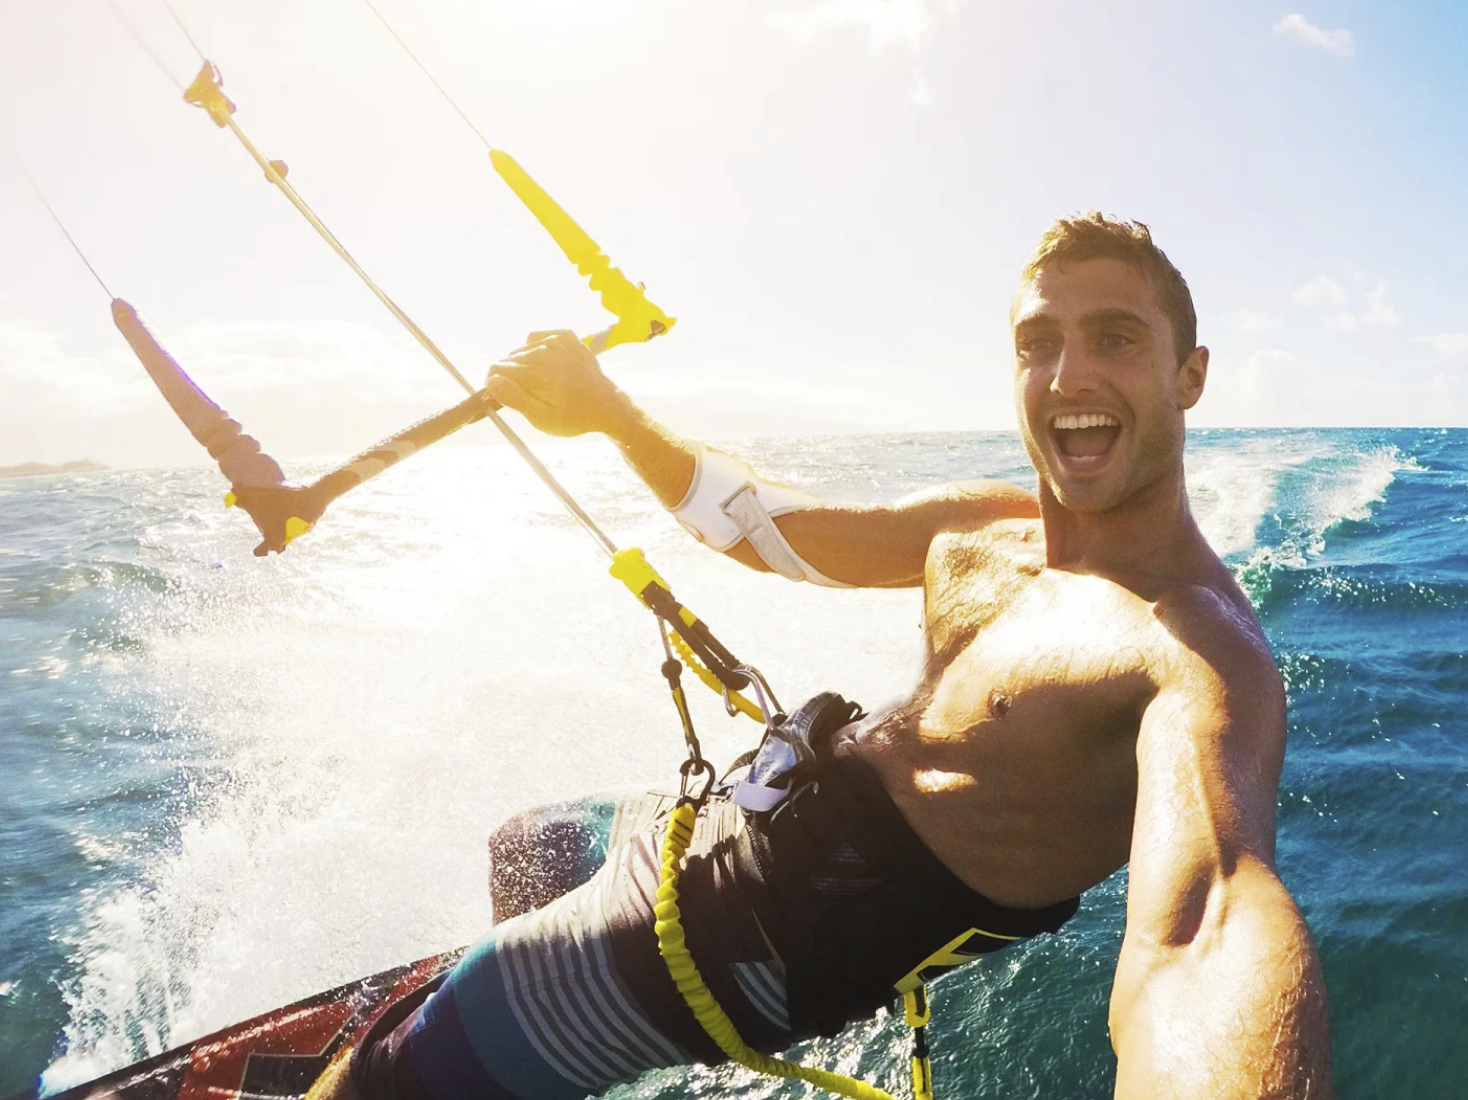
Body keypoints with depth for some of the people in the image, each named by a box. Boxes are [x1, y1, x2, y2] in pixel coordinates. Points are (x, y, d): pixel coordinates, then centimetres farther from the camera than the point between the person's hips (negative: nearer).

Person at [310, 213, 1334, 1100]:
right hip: (785, 800, 9)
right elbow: (777, 529, 10)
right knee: (521, 854, 32)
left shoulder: (1200, 651, -27)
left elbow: (1206, 924, -47)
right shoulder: (980, 526, -1)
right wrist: (605, 410, 3)